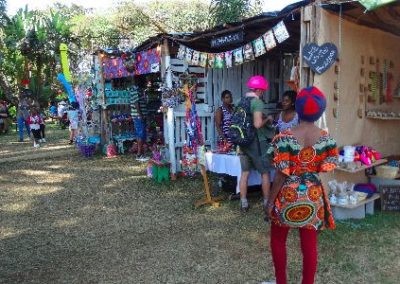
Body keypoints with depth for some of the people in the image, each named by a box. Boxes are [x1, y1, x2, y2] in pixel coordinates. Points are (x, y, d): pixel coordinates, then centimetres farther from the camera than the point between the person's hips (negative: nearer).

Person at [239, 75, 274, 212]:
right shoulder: (257, 102, -14)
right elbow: (257, 124, -25)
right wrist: (267, 119, -5)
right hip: (257, 141, -7)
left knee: (245, 172, 11)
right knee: (265, 173, 7)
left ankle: (244, 203, 17)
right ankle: (267, 202, 15)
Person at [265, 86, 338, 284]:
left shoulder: (285, 138, -18)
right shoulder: (326, 139, -7)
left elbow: (281, 175, -16)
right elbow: (326, 168, 1)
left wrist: (270, 201, -7)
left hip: (287, 195, -3)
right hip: (313, 197, 3)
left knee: (278, 240, 19)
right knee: (309, 245, 14)